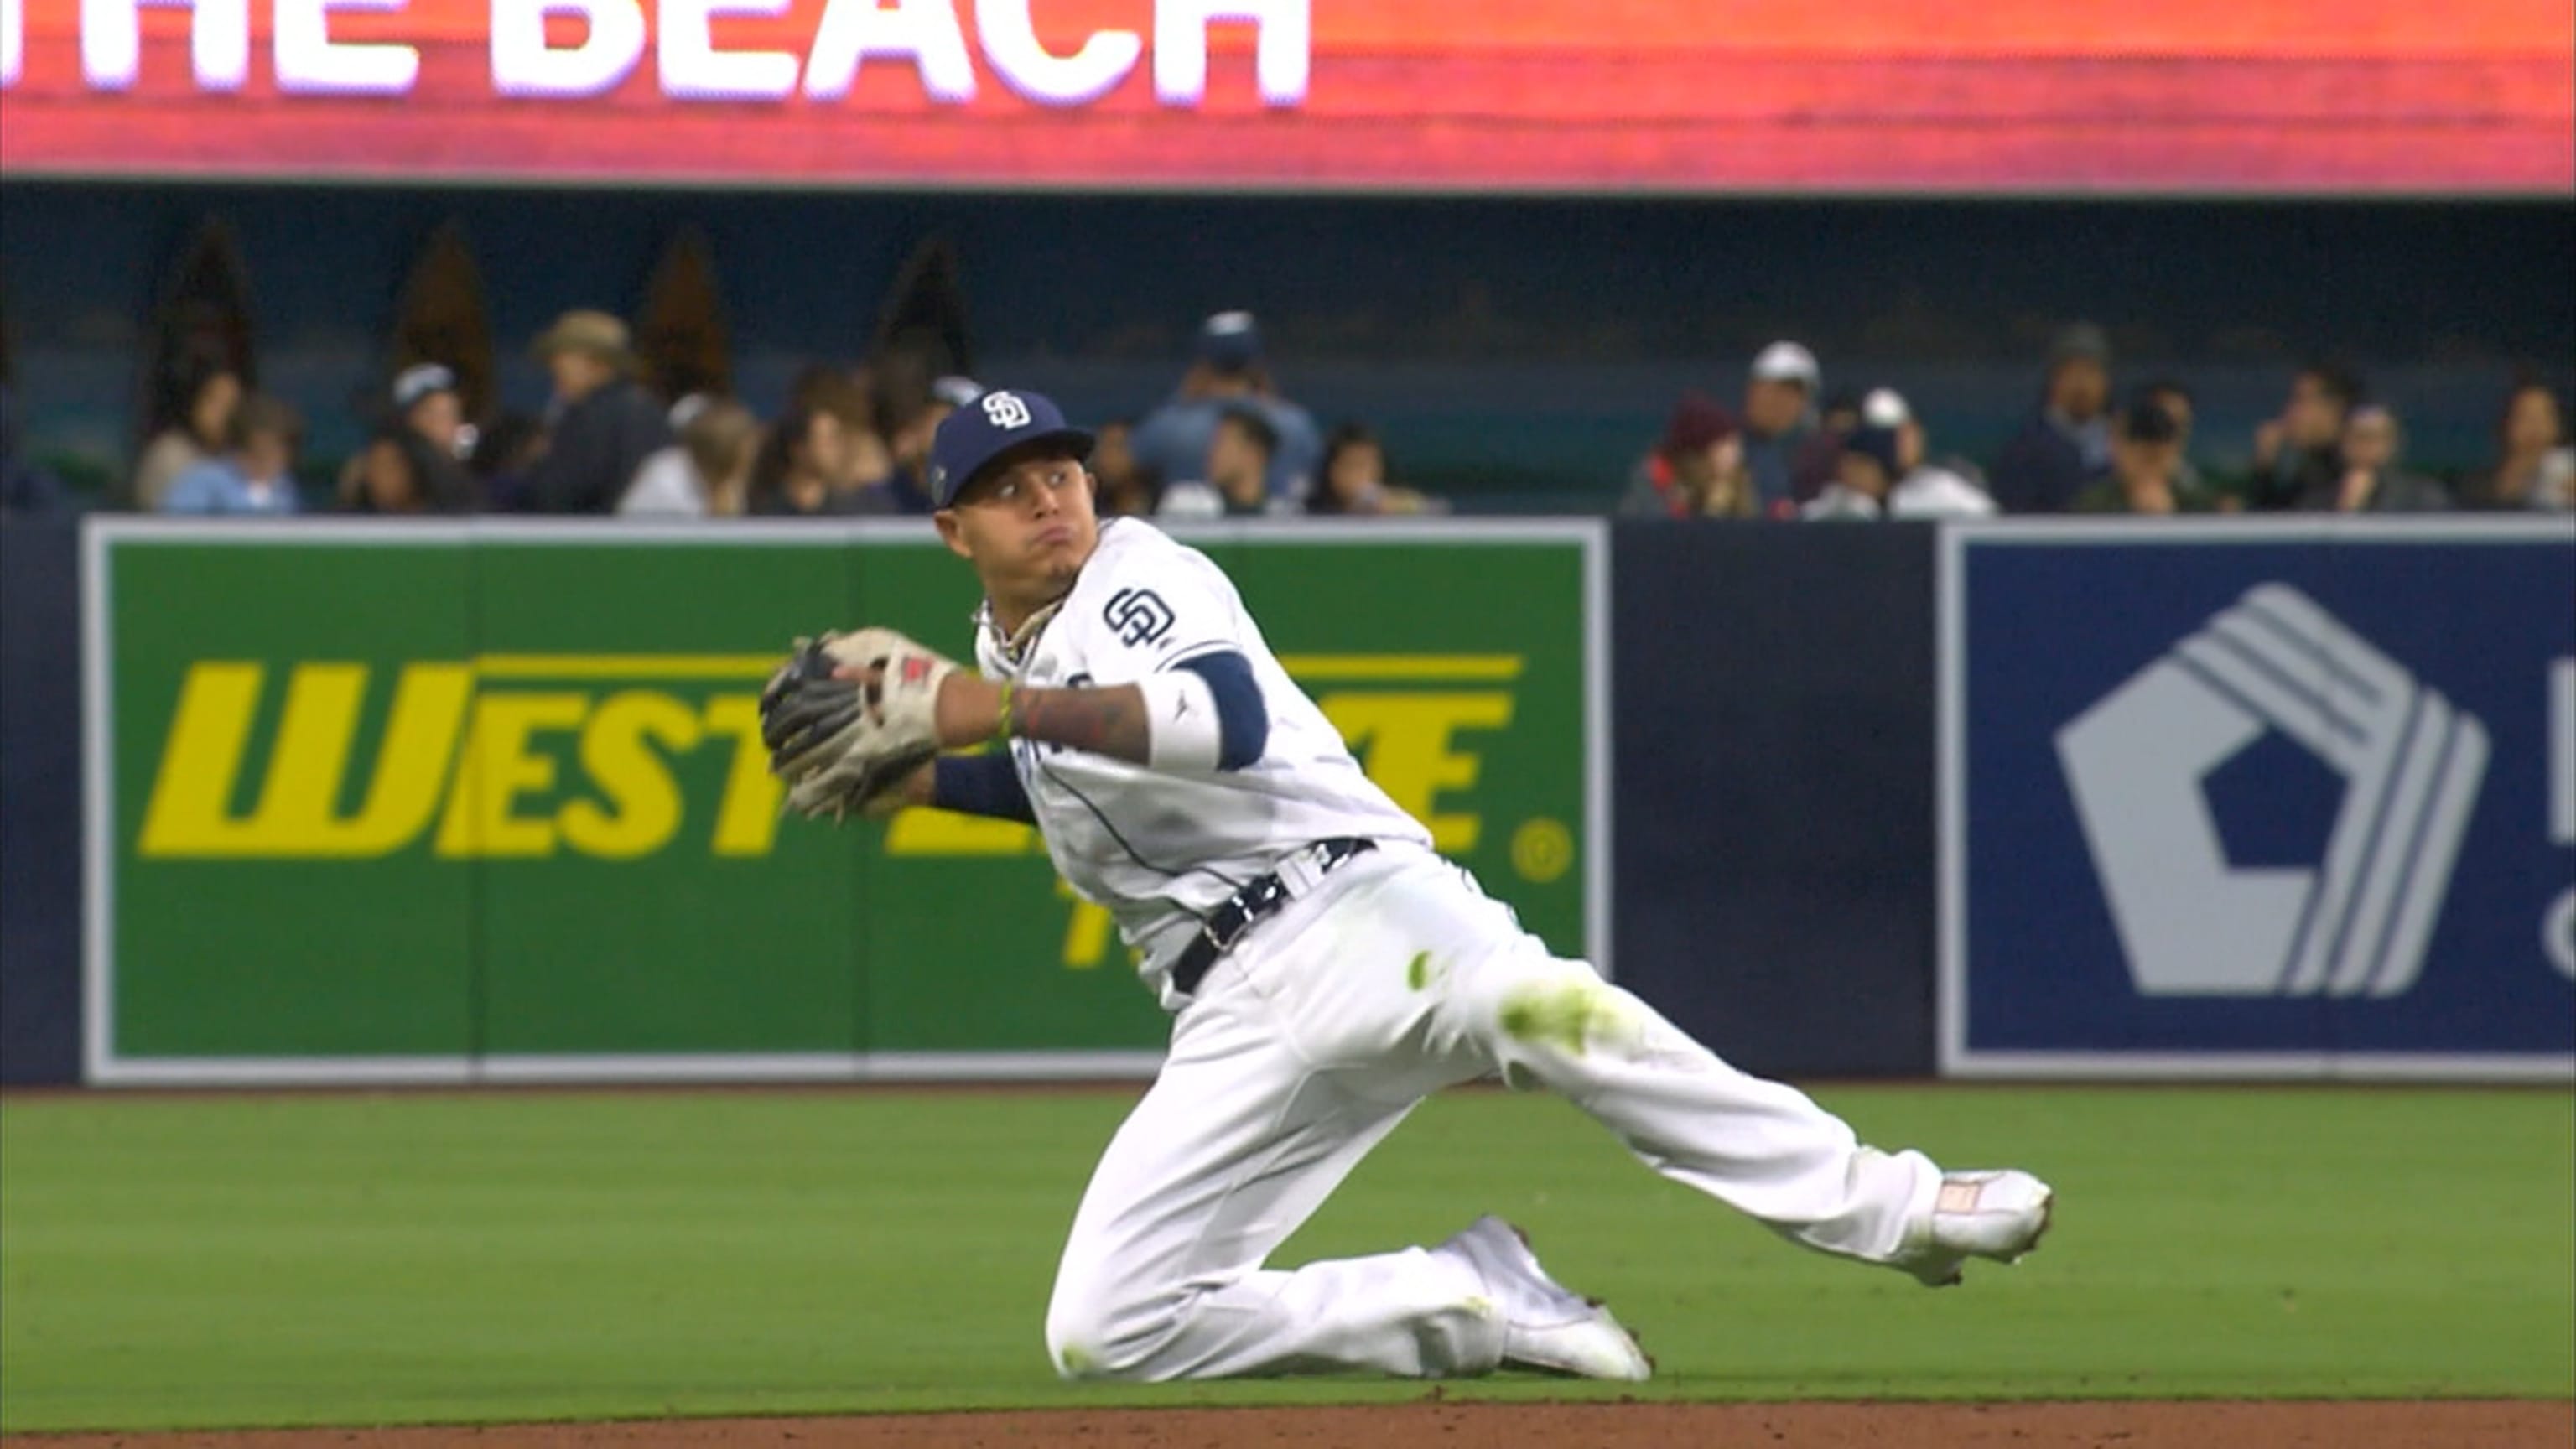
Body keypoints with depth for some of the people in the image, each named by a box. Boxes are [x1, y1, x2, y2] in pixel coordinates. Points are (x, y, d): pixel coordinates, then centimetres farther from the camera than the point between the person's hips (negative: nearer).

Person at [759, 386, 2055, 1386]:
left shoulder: (1144, 577, -2)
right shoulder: (1010, 651, 20)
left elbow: (1226, 721, -23)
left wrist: (997, 709, -28)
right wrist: (912, 777, 23)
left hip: (1352, 907, -7)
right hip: (1235, 1026, 7)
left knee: (1533, 1007, -40)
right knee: (1103, 1331, -9)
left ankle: (1888, 1209, -36)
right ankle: (1479, 1304, -3)